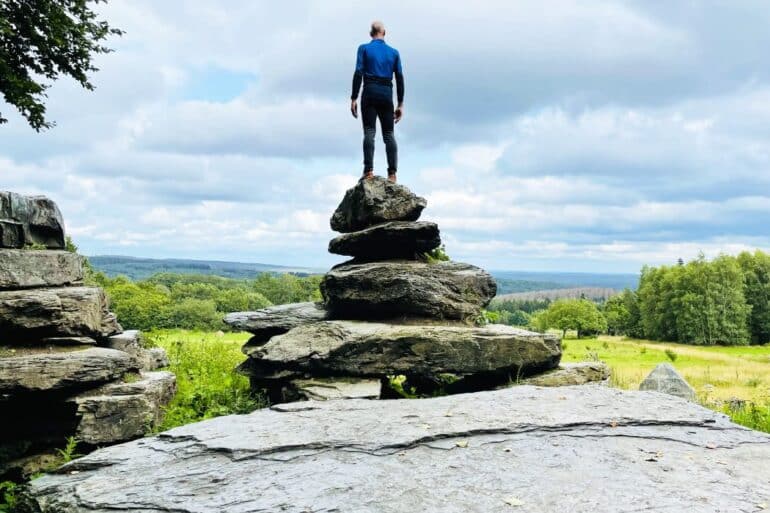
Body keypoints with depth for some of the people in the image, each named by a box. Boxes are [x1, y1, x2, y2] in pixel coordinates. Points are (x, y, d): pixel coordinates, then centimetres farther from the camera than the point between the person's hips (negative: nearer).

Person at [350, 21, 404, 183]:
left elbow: (358, 74, -4)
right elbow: (399, 79, 9)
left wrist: (354, 98, -4)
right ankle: (392, 173, -8)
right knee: (389, 133, 2)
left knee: (369, 131, -7)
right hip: (387, 93, 2)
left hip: (370, 92, -2)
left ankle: (369, 170, -20)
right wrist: (400, 104, 11)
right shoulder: (394, 52, 13)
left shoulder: (364, 48, 5)